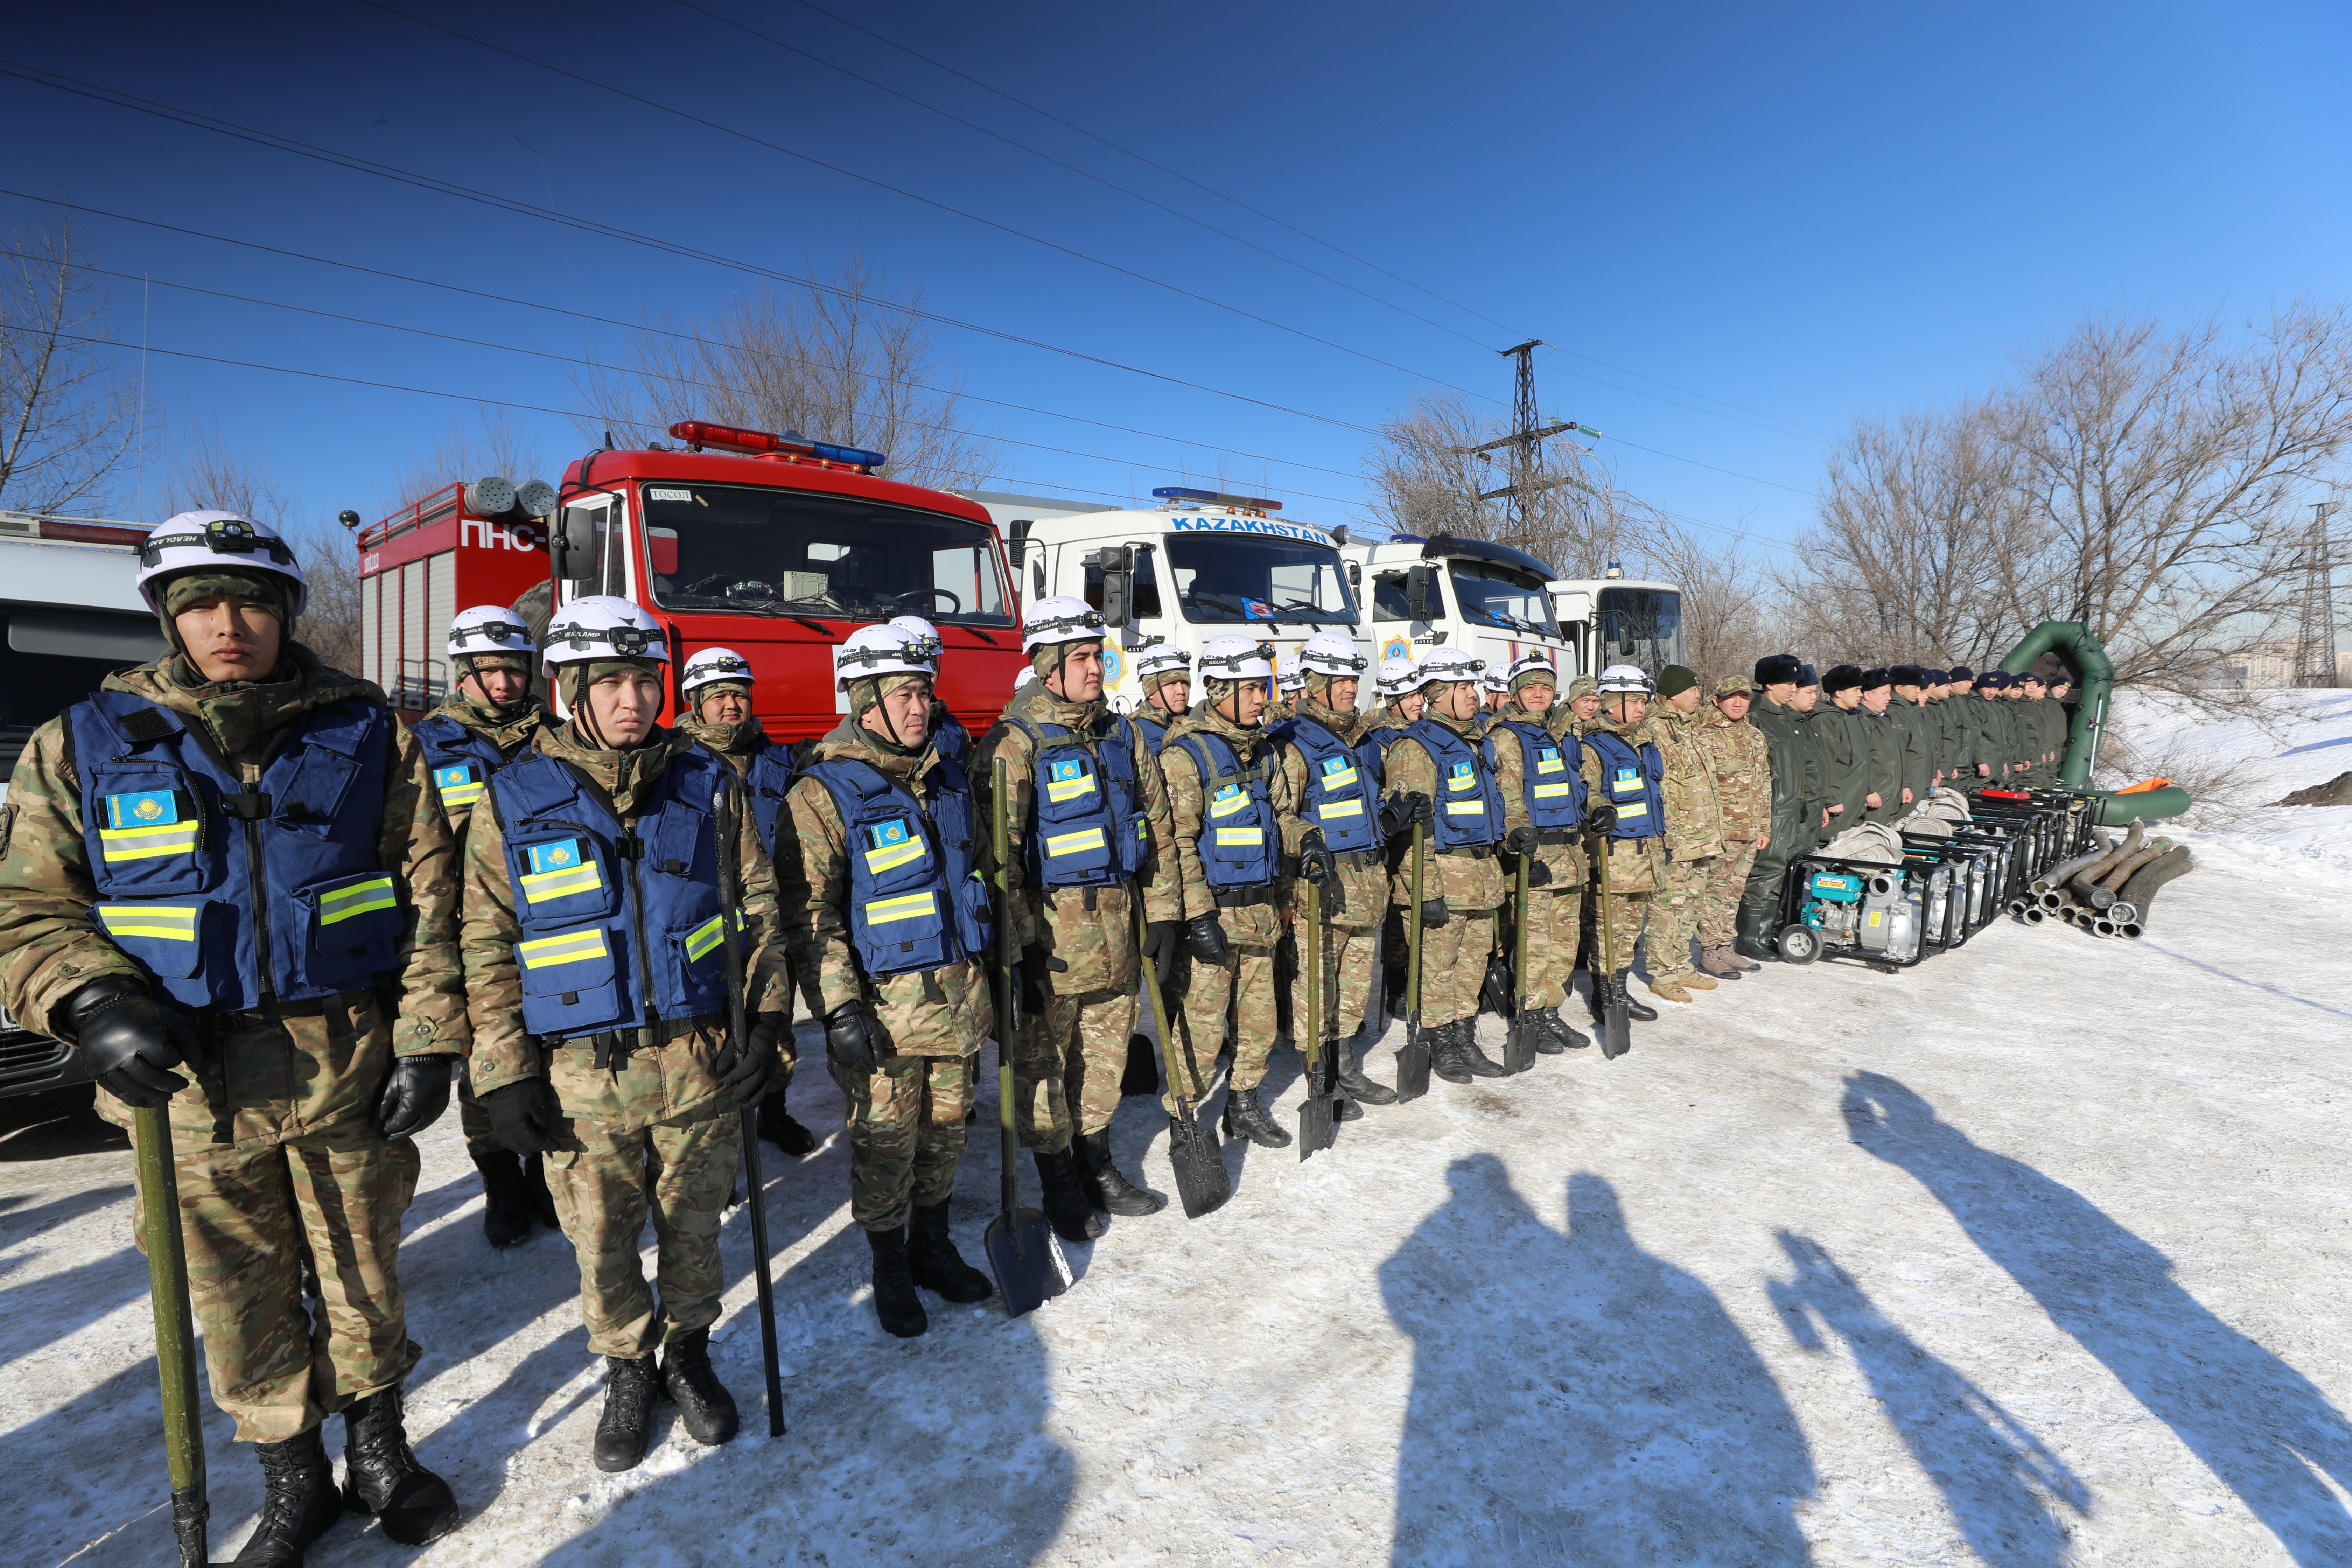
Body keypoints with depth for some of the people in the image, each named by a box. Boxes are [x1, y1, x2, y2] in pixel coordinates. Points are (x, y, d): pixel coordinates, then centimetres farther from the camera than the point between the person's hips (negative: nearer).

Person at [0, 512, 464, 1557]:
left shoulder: (365, 731, -1)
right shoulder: (86, 744, 1)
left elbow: (429, 893, -1)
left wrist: (426, 1042, -5)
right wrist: (93, 1002, -16)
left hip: (347, 1061, 0)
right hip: (191, 1074, 1)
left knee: (364, 1271, 13)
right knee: (239, 1293, 13)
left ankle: (377, 1448, 35)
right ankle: (292, 1479, 35)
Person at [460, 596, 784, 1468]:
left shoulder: (705, 782, -1)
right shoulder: (515, 802, -3)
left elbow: (757, 906, 3)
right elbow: (486, 946, 1)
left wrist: (765, 1021, -2)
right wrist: (504, 1075, -2)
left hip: (700, 1059, 1)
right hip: (584, 1070, 0)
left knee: (694, 1222, 15)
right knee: (603, 1239, 13)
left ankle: (689, 1354, 39)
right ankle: (627, 1373, 38)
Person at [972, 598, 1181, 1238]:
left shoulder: (1122, 735, 8)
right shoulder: (1012, 745, -11)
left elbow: (1157, 824, 13)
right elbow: (997, 853, -14)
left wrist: (1164, 915, 10)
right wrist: (1021, 943, -17)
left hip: (1116, 925, 6)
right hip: (1050, 931, -5)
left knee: (1106, 1053, 17)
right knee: (1043, 1060, 7)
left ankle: (1097, 1166, 37)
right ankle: (1060, 1185, 26)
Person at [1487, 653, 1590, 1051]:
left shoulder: (1562, 735, 19)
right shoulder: (1507, 736, -4)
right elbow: (1507, 794, -15)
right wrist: (1518, 832, -29)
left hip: (1569, 850, 8)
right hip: (1535, 851, -7)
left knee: (1565, 938, 11)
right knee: (1535, 938, -5)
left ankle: (1552, 1011, 21)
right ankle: (1533, 1019, 5)